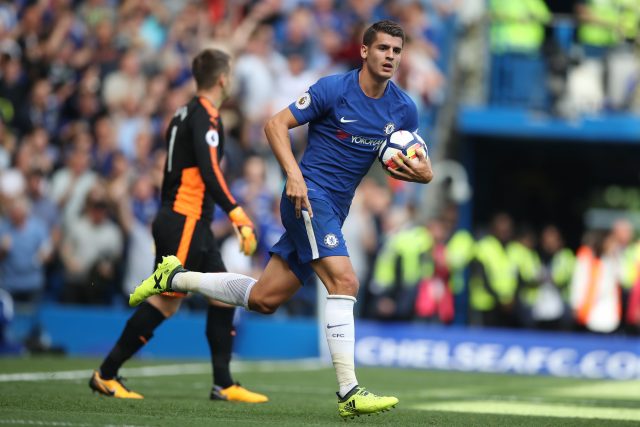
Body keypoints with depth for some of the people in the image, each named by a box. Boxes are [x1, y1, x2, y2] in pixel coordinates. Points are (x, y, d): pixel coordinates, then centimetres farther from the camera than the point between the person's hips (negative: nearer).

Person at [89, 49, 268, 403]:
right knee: (165, 300, -7)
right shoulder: (204, 116, -12)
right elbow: (210, 174, -23)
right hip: (185, 222, -10)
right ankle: (106, 375, -2)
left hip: (185, 223, 10)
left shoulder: (185, 114, 16)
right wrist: (239, 217, -27)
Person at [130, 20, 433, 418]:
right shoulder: (333, 89, -10)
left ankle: (175, 278, 27)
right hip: (310, 193, -7)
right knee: (344, 281, -24)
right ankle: (349, 393, -25)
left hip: (333, 212, 7)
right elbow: (276, 124, -7)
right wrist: (294, 174, -21)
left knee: (264, 298, 9)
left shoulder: (404, 109, 5)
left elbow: (418, 162, 14)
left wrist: (422, 172, -12)